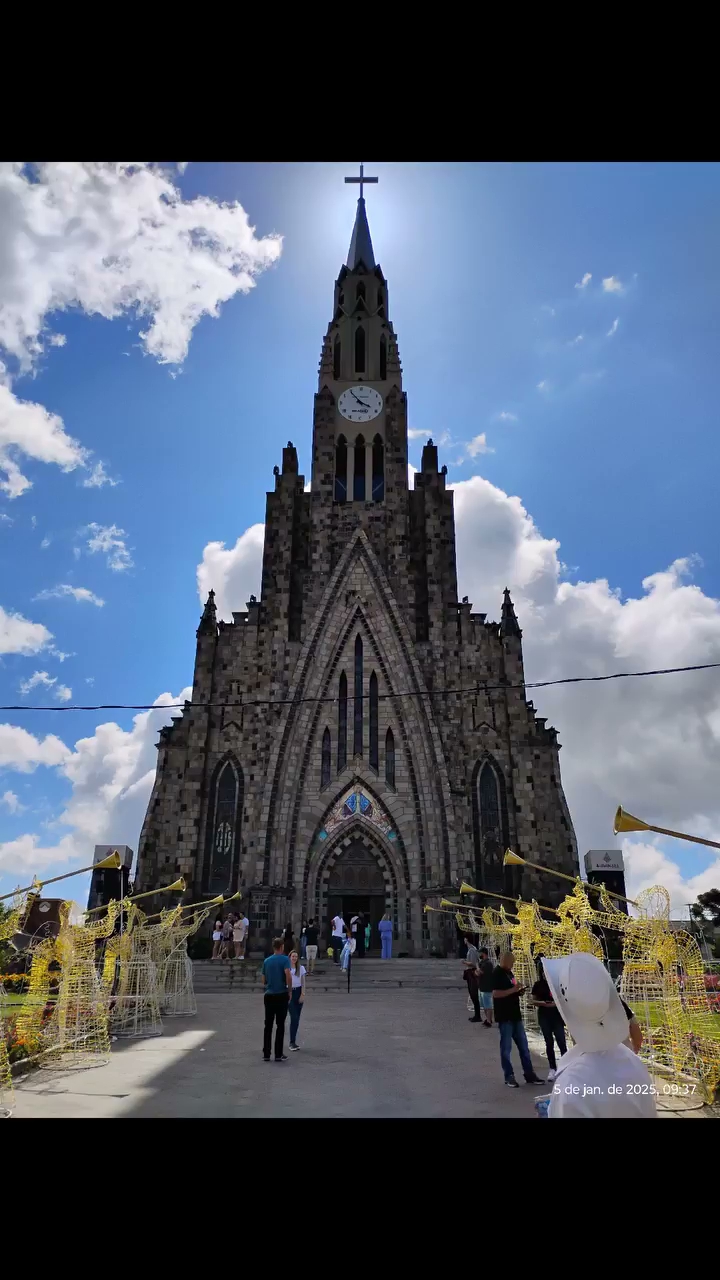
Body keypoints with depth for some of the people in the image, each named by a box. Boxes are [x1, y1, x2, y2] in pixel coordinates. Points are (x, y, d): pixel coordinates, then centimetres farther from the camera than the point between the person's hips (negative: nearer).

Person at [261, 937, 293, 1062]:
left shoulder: (266, 961, 8)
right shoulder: (285, 959, -8)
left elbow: (264, 980, 13)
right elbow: (288, 975, -20)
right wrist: (290, 991, -9)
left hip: (269, 995, 4)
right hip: (281, 995, -4)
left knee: (268, 1025, 8)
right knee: (280, 1025, 1)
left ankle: (266, 1054, 8)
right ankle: (278, 1054, 2)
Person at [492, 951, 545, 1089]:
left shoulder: (509, 972, 13)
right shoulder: (497, 974, -15)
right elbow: (496, 993, -24)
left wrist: (518, 992, 3)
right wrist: (513, 990, -23)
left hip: (515, 1015, 9)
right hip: (504, 1017, -9)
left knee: (524, 1046, 13)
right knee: (506, 1047, 1)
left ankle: (529, 1074, 20)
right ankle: (509, 1077, 10)